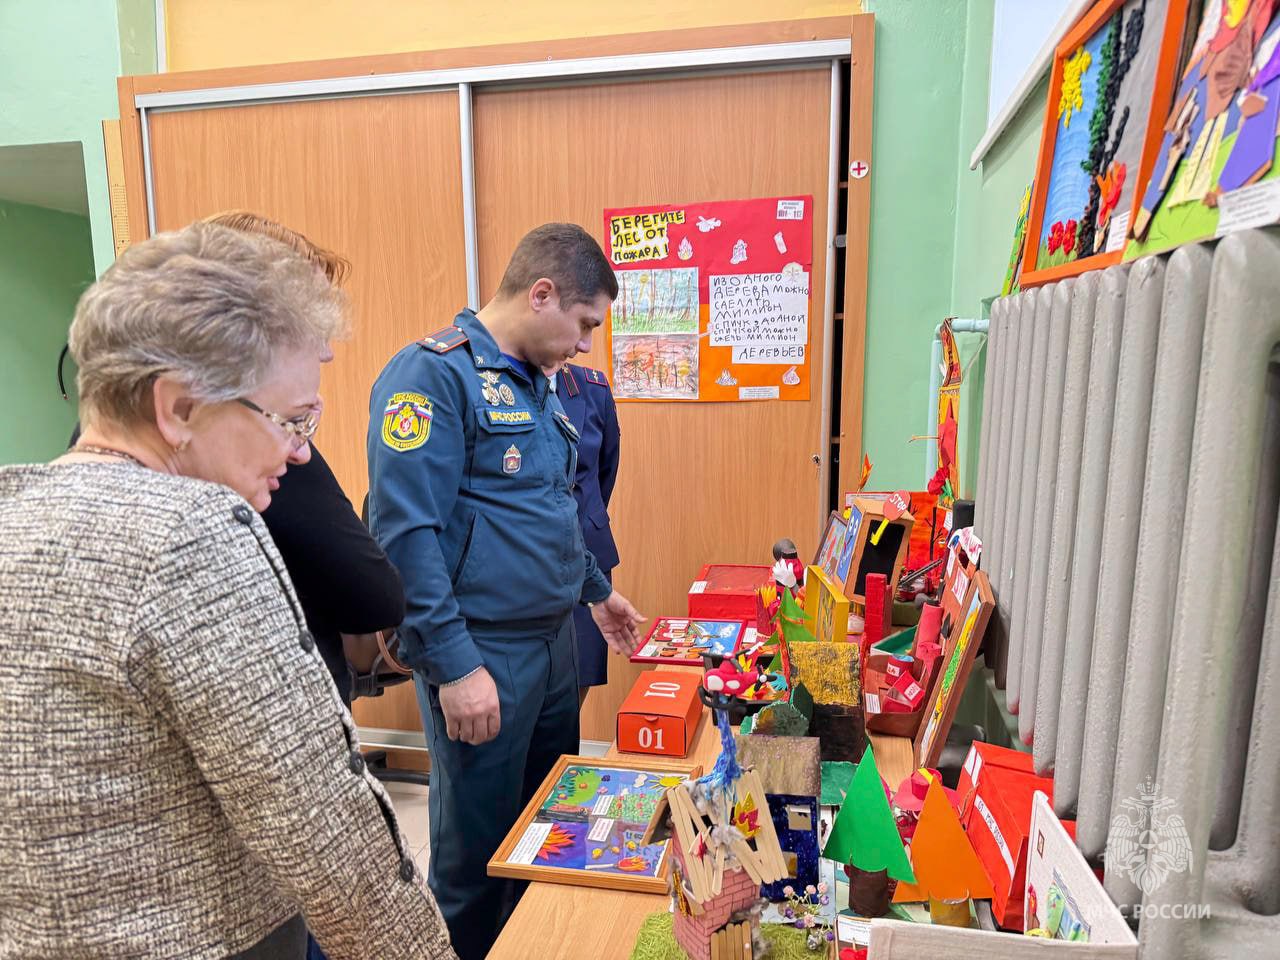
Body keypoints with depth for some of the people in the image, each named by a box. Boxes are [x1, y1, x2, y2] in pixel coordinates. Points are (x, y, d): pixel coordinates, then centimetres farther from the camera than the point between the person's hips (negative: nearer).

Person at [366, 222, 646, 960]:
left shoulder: (537, 383, 11)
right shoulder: (435, 372, -15)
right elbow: (405, 533, -22)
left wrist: (596, 590, 23)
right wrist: (454, 664, -22)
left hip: (553, 644, 9)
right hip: (482, 652, -8)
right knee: (479, 852, 11)